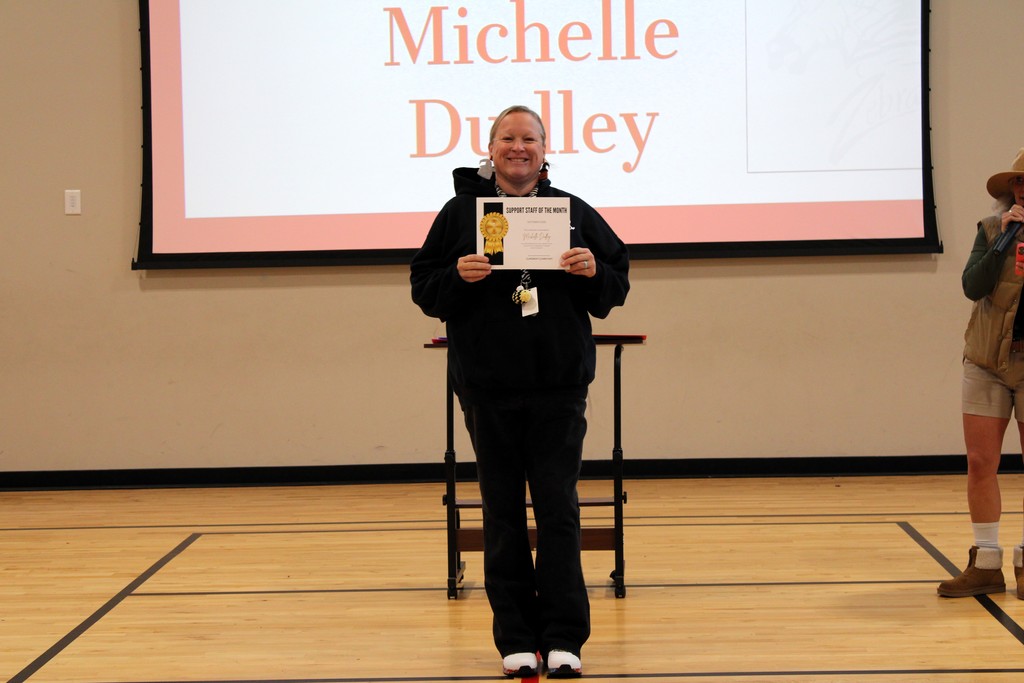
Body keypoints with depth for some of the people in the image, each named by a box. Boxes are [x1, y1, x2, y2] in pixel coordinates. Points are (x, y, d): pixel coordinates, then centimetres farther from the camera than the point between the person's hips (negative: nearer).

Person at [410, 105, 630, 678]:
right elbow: (424, 287, 6)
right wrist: (458, 277, -13)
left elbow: (618, 284, 11)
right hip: (487, 390, 0)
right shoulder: (461, 212, 6)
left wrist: (594, 272, -10)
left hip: (559, 388, 0)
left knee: (559, 511, -1)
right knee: (503, 516, 5)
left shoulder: (574, 212, 8)